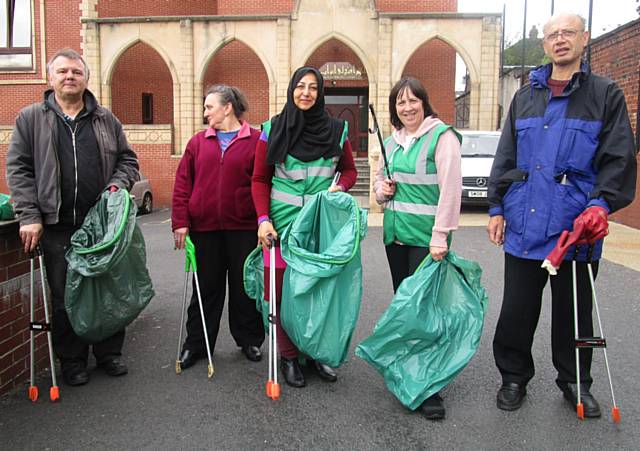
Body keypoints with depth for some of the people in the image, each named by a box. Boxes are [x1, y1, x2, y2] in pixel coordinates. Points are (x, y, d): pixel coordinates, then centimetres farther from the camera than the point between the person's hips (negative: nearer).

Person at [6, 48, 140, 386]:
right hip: (57, 227, -1)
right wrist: (29, 216, -7)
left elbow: (127, 159, 15)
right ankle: (72, 361, 22)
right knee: (64, 297, 7)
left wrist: (118, 185, -6)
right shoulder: (31, 118, 6)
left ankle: (109, 352, 25)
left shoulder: (106, 119, 11)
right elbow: (18, 170, 2)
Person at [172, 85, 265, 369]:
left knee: (244, 286, 10)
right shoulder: (198, 142, 9)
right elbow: (182, 184, 6)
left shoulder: (256, 141, 0)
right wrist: (180, 222, -1)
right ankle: (196, 344, 23)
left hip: (244, 228, -2)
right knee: (206, 287, 11)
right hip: (204, 228, 3)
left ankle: (249, 340, 26)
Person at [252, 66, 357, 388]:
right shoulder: (273, 130, 2)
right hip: (282, 224, -1)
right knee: (284, 293, 2)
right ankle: (288, 357, 18)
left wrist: (341, 186, -6)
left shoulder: (336, 130, 5)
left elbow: (349, 170, 16)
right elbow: (260, 180, 4)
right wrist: (263, 219, -8)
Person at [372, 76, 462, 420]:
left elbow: (450, 189, -14)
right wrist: (381, 189, 2)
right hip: (394, 233, 7)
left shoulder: (442, 136, -7)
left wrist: (441, 236, -18)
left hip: (426, 237, -7)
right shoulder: (392, 141, 15)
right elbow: (380, 178, 26)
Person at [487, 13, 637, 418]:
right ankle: (514, 377, 25)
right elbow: (505, 158, 13)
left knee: (574, 311, 12)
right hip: (524, 225, 2)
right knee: (517, 310, 8)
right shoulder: (525, 97, 13)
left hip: (576, 226, -2)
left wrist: (602, 204, -17)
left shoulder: (606, 95, 4)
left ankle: (575, 382, 30)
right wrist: (497, 207, 6)